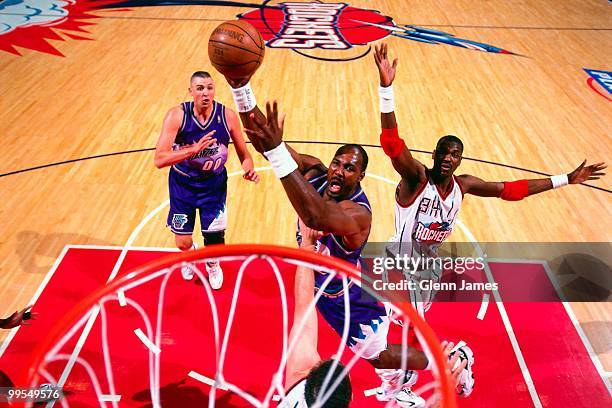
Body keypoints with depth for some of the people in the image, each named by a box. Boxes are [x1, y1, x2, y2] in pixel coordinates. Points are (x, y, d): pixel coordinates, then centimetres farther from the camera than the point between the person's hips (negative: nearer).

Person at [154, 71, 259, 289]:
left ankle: (213, 263, 38)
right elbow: (159, 160, -31)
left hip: (214, 183, 1)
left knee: (215, 238, -1)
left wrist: (249, 168, -27)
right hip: (182, 183, 0)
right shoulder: (177, 115, -22)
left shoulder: (228, 116, -16)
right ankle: (190, 255, 45)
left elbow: (244, 154, -4)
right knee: (183, 244, 4)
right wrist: (194, 149, -44)